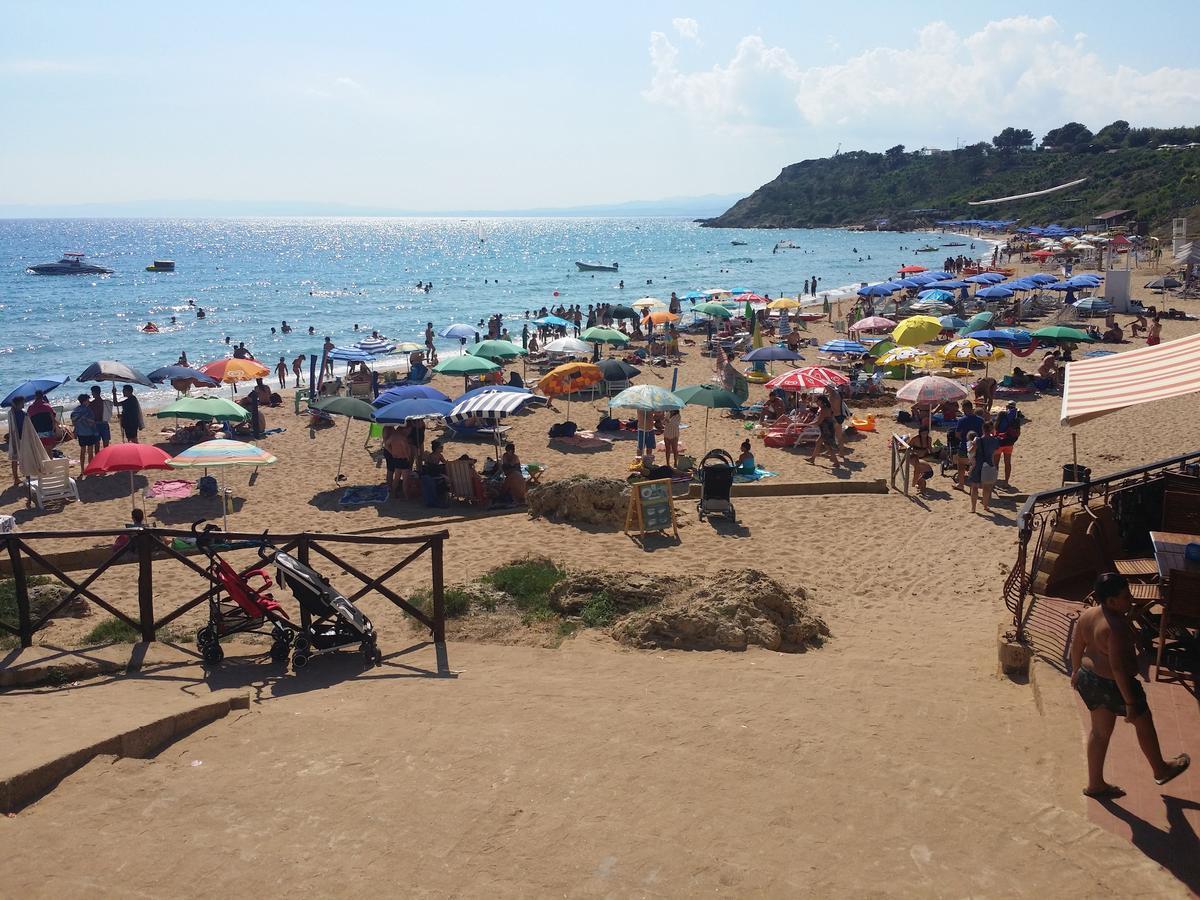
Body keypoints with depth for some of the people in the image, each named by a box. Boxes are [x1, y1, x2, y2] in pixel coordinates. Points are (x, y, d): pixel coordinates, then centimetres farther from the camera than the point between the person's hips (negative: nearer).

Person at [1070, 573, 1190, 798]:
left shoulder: (1087, 615, -4)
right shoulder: (1117, 627, -29)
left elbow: (1076, 647, 8)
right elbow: (1118, 667, -28)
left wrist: (1076, 671, 24)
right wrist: (1130, 702, -21)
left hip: (1089, 679, 7)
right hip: (1114, 685, -7)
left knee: (1100, 730, 21)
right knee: (1144, 723, 19)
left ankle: (1095, 784, 31)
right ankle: (1161, 770, 43)